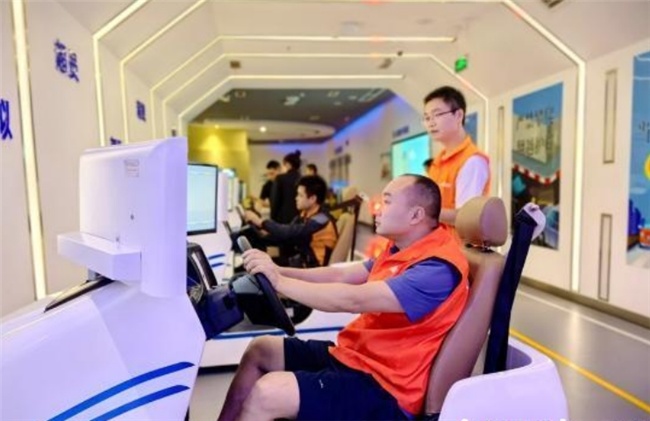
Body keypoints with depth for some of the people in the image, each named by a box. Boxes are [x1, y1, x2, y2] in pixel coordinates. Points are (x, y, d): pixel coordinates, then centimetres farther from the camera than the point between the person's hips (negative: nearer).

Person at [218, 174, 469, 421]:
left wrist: (279, 282, -26)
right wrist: (277, 270, -4)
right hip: (353, 354, 9)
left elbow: (354, 300, -30)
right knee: (260, 350, 12)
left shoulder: (439, 267, -22)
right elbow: (340, 275, 6)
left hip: (383, 386, -9)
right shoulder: (403, 249, 9)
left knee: (267, 392, -22)